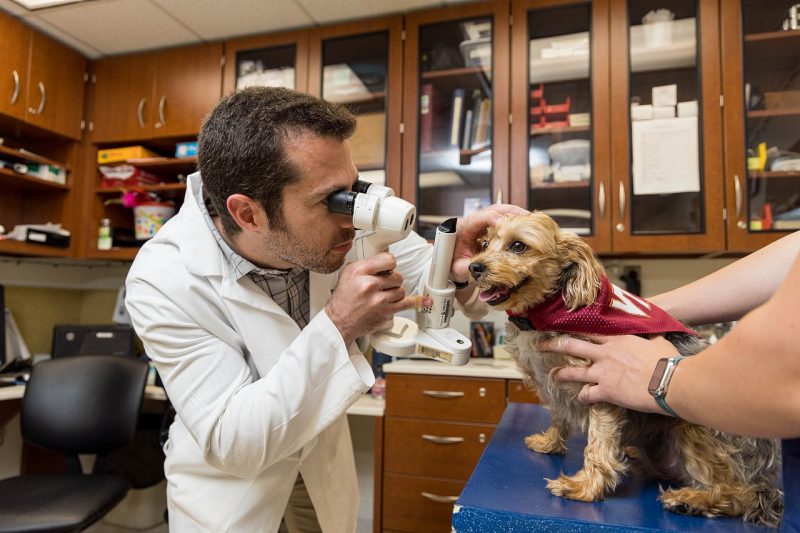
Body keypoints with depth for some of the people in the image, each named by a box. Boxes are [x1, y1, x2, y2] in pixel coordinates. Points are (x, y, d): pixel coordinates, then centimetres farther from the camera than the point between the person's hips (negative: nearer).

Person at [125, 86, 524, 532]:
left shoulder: (331, 216, -25)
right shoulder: (163, 281, -31)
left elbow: (426, 276, -11)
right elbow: (232, 444, -31)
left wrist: (460, 268, -36)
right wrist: (337, 326, -41)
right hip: (229, 473, -3)